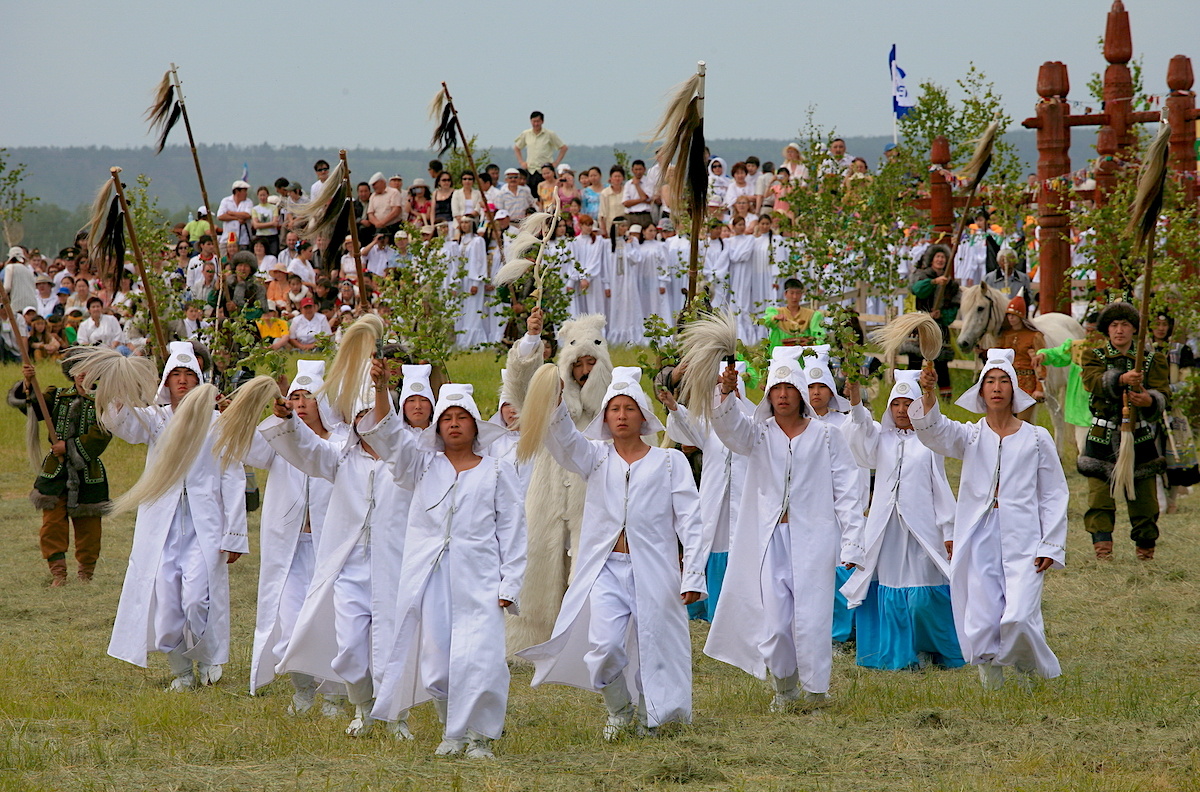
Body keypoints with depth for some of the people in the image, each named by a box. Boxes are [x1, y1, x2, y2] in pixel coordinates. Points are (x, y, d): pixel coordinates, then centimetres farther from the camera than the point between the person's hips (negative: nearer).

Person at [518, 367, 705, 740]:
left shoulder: (669, 462, 7)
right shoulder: (596, 458, 12)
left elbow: (689, 521, 1)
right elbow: (564, 439, -9)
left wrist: (693, 575, -8)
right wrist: (554, 404, -29)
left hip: (652, 570, -1)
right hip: (606, 568, 1)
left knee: (651, 650, 0)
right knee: (604, 646, -15)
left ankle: (648, 717, 23)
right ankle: (619, 709, 13)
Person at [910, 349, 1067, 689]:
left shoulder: (1037, 438, 7)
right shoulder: (970, 436, 10)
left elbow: (1054, 495, 8)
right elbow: (934, 432, -10)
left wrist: (1051, 546, -1)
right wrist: (929, 393, -28)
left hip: (1022, 543, -2)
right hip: (978, 542, 2)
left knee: (1018, 620, -15)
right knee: (980, 625, -4)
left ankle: (1037, 673, 12)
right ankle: (991, 684, 17)